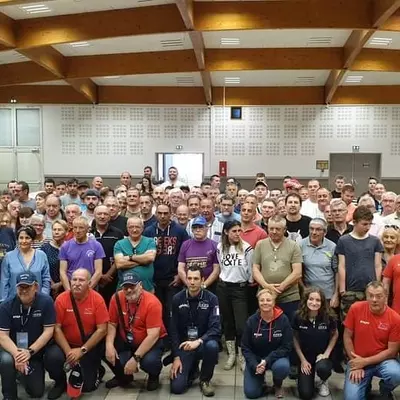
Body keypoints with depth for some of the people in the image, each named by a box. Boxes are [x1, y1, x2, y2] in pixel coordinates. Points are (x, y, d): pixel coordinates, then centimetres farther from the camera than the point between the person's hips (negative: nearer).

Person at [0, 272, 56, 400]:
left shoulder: (46, 302, -17)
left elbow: (48, 331, -17)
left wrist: (30, 351, -27)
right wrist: (16, 353, -34)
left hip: (37, 350, 0)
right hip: (13, 348, 0)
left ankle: (25, 374, 34)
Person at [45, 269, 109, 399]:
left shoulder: (97, 299, -16)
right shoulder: (61, 299, -13)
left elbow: (102, 330, -15)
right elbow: (57, 328, -11)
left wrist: (82, 350, -19)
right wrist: (68, 351, -20)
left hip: (90, 345, -1)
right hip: (66, 343, 1)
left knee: (87, 385, -6)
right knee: (53, 357, -29)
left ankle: (97, 371, 31)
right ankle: (60, 382, 4)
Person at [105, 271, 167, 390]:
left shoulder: (152, 302, -25)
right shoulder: (117, 298, -12)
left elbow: (153, 335, -27)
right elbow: (112, 324, -2)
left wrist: (135, 358, -30)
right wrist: (109, 344, -20)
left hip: (151, 341, -4)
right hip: (125, 341, 5)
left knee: (149, 361, -33)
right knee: (107, 352, -19)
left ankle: (154, 376, 8)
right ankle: (123, 376, 13)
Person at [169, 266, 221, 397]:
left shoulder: (211, 299, -11)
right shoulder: (177, 299, -5)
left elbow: (215, 328, -18)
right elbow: (173, 330, -3)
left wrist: (198, 341, -35)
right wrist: (176, 357, -9)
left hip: (203, 343, -1)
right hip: (184, 345, 1)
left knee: (212, 346, -37)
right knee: (176, 387, -13)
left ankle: (205, 380, -6)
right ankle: (192, 370, 22)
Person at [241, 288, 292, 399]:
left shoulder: (283, 319, -15)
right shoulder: (251, 321, -12)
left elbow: (287, 346, -14)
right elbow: (245, 348, -6)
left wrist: (267, 360, -24)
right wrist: (255, 365, -22)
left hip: (276, 357, 0)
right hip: (255, 358, 1)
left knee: (282, 367, -34)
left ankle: (278, 385, 2)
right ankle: (260, 379, 25)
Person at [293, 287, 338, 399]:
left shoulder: (328, 317, -16)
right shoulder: (298, 317, -15)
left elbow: (335, 335, 2)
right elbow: (295, 338, -2)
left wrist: (327, 353, -9)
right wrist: (302, 359, -6)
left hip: (322, 356, 0)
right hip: (305, 358, 1)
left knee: (322, 368, -37)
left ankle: (323, 382, 2)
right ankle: (309, 377, 25)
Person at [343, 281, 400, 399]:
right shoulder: (355, 309, -12)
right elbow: (347, 337, -3)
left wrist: (365, 361, -15)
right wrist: (355, 363, -10)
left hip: (383, 360, 0)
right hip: (358, 361, 0)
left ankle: (385, 390, 4)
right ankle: (365, 384, 19)